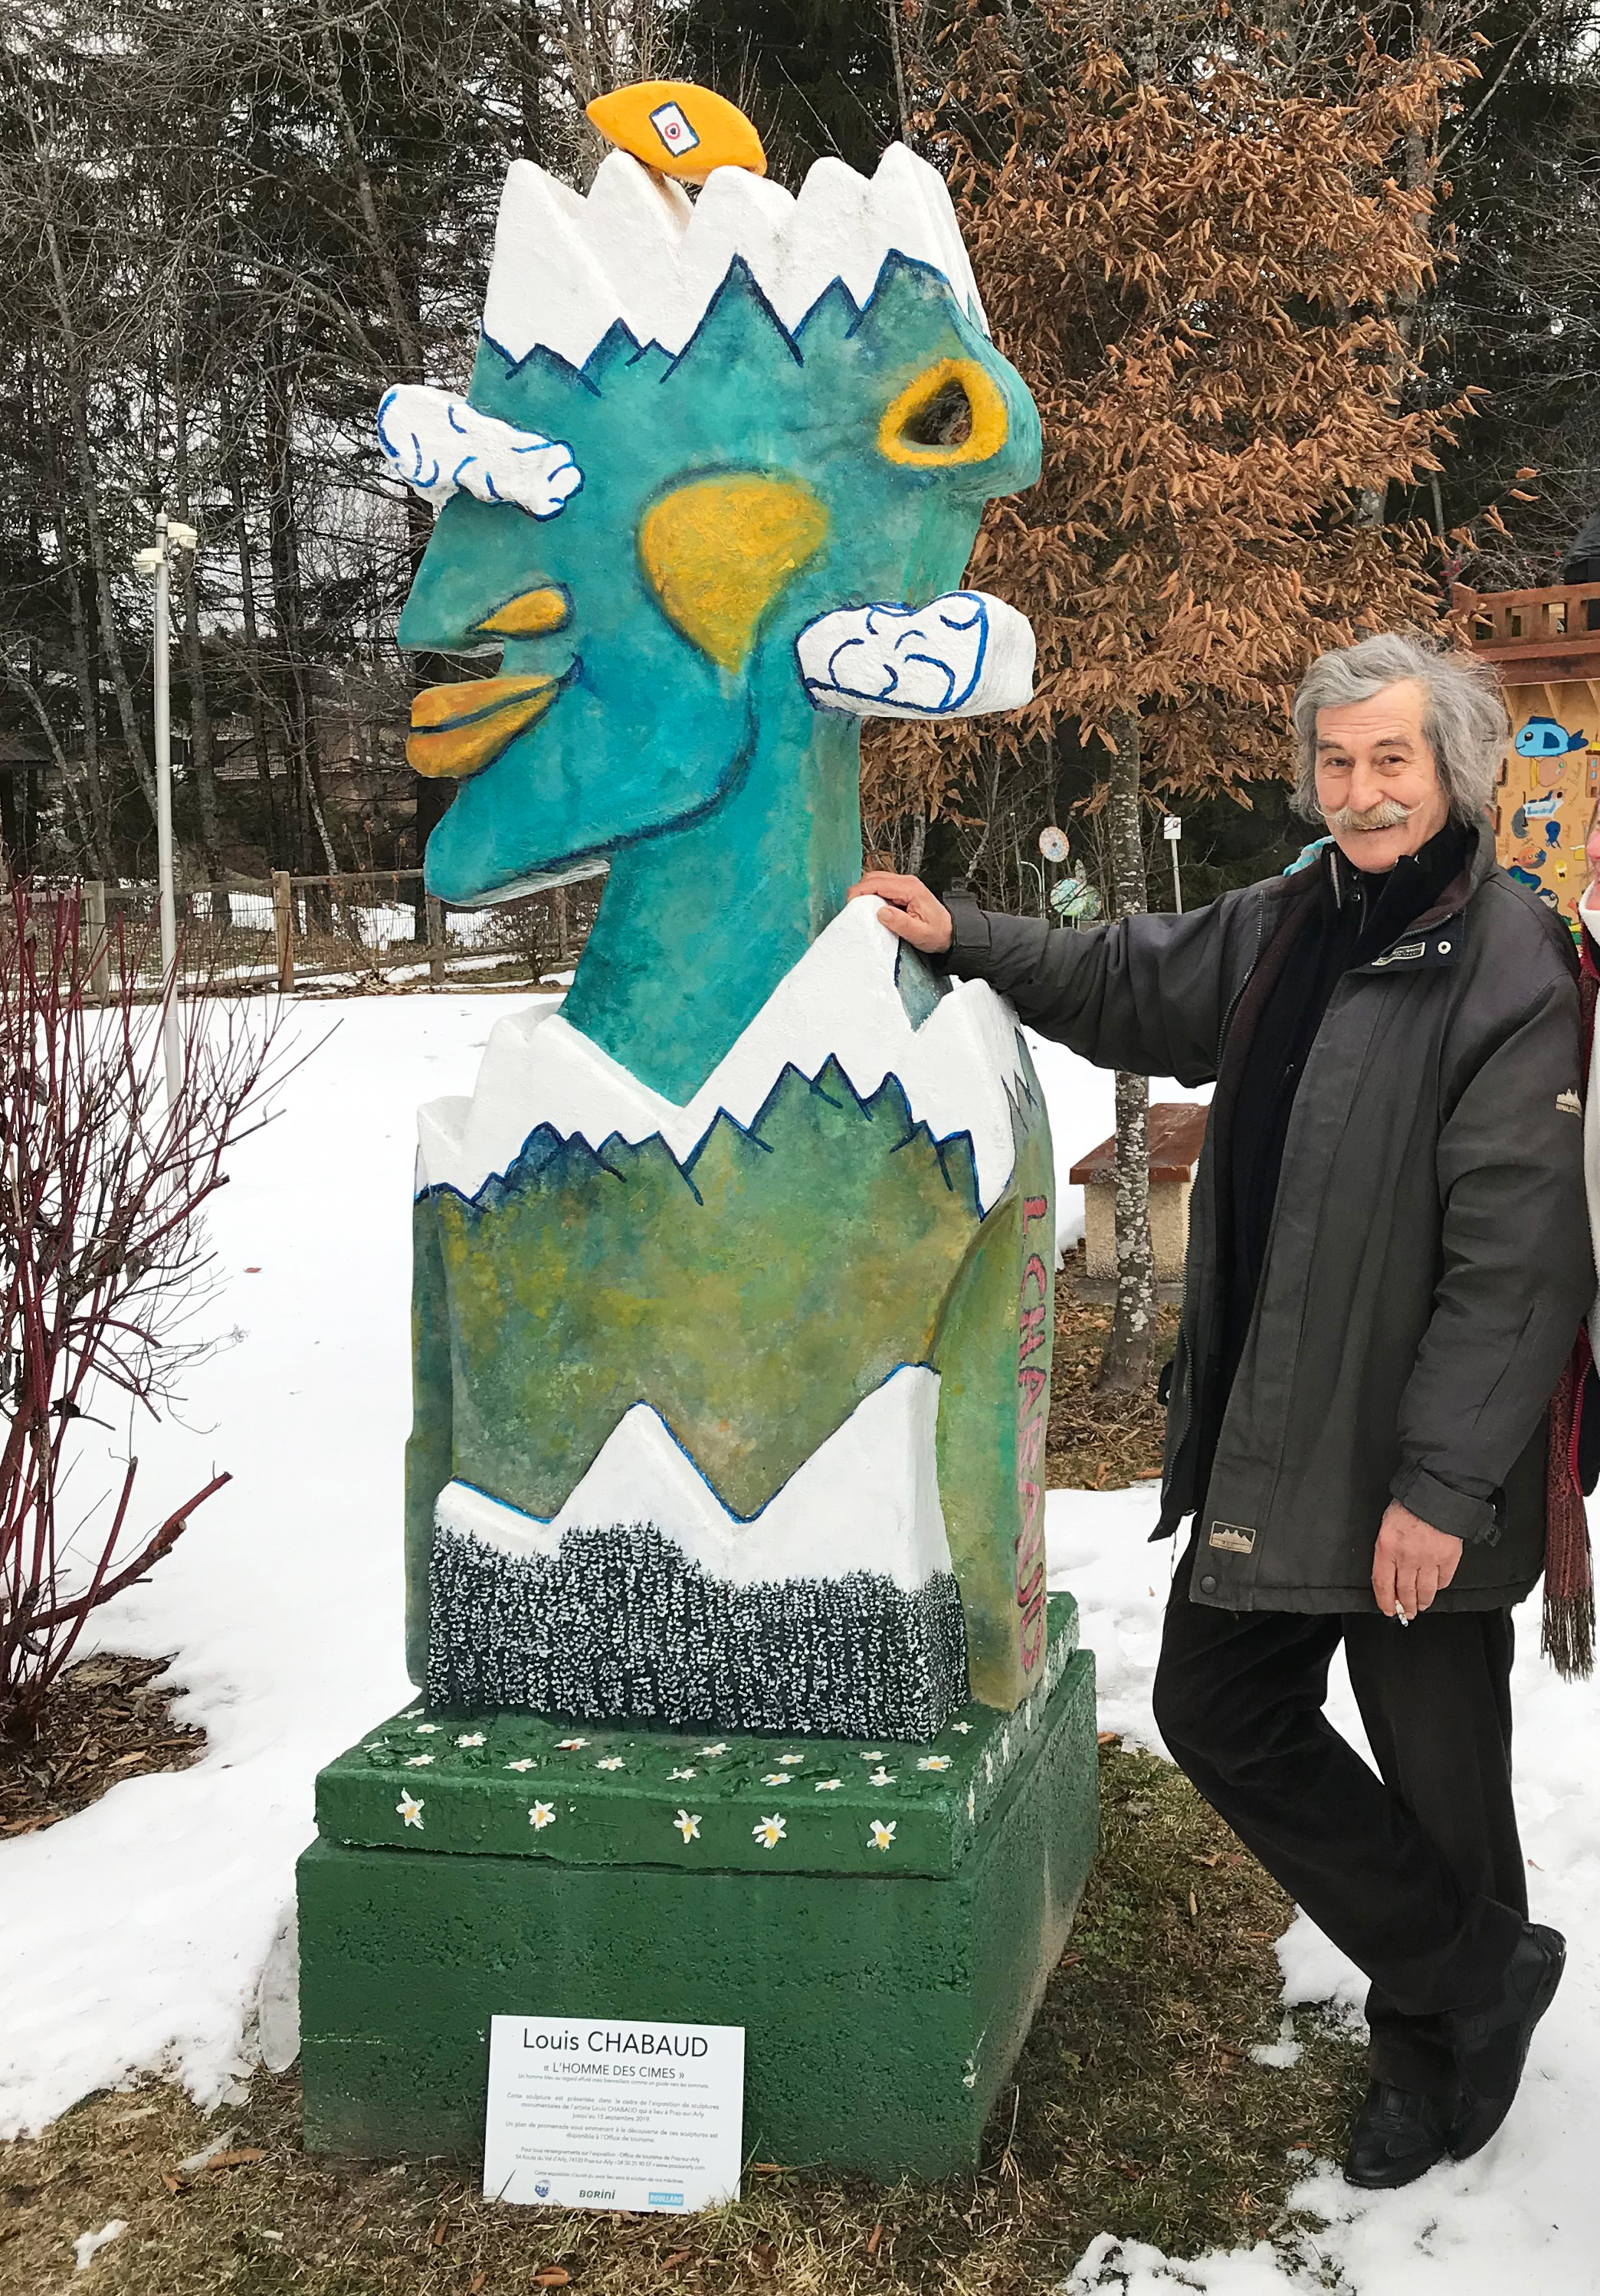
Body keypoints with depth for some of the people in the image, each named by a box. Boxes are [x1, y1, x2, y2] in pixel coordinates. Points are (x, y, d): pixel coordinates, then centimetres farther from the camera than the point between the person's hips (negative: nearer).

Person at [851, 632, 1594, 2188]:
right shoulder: (1284, 930, 8)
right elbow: (1130, 989, 26)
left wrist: (1443, 1486, -21)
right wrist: (966, 940, 16)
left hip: (1420, 1474, -8)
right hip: (1270, 1445, 8)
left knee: (1436, 1778, 7)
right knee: (1218, 1710, 13)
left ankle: (1437, 2059, 30)